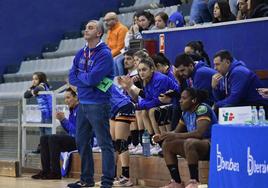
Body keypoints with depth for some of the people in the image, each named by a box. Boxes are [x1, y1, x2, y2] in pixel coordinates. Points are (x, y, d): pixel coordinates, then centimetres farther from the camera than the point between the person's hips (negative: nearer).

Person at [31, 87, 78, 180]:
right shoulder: (72, 110, 15)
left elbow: (76, 130, -22)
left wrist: (64, 119, -16)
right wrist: (61, 120, 3)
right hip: (72, 139, 10)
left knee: (53, 138, -26)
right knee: (44, 139, 3)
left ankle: (56, 173, -20)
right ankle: (45, 171, -4)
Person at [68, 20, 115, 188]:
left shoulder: (104, 54, -12)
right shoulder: (81, 53, 11)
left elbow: (92, 78, -20)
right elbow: (72, 77, 6)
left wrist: (80, 75, -2)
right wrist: (87, 79, -8)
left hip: (98, 104, -8)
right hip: (83, 103, 8)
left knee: (105, 144, -4)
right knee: (82, 142, 14)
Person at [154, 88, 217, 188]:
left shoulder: (202, 109, -17)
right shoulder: (186, 113, 9)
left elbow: (199, 133, -29)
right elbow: (177, 132, 17)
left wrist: (176, 136, -31)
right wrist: (161, 137, -3)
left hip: (211, 145, -9)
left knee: (189, 143, -37)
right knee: (167, 144, 0)